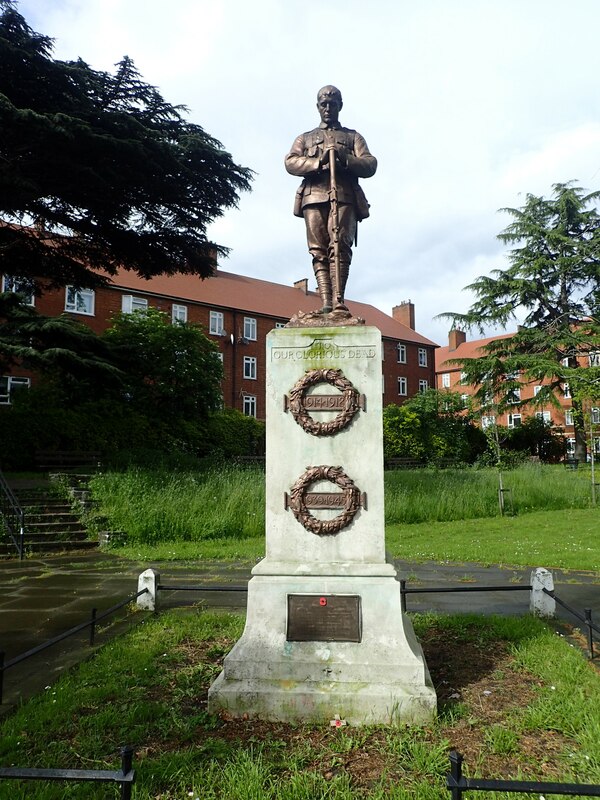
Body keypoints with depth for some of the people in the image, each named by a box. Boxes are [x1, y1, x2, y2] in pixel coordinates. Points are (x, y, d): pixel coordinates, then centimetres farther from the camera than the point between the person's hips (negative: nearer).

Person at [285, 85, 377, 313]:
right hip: (314, 196, 1)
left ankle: (339, 301, -27)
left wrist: (346, 159, -8)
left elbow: (370, 166, 11)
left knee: (340, 246, -19)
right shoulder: (305, 138, 29)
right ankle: (326, 303, -19)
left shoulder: (353, 137, 27)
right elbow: (291, 162, 9)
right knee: (318, 250, -12)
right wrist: (319, 162, -7)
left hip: (344, 196, -1)